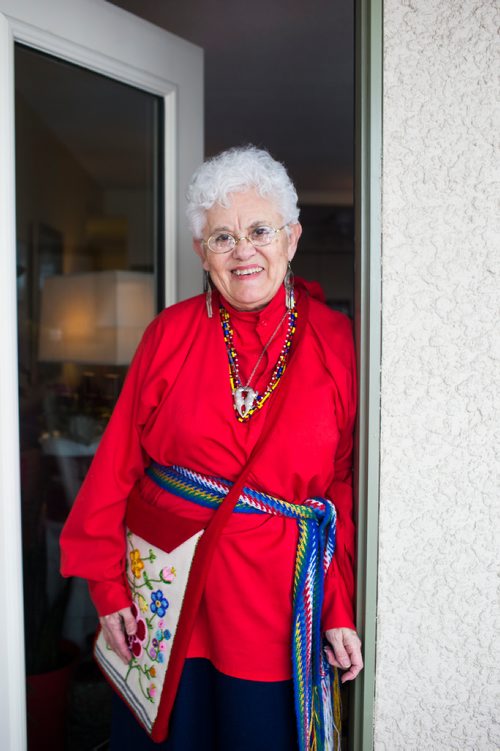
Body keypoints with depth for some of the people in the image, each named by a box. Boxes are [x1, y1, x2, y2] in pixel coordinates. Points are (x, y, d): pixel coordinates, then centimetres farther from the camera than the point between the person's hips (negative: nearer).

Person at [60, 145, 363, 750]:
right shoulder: (171, 332, -3)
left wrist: (340, 610, -4)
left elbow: (347, 488, -2)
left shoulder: (336, 342, -4)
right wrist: (108, 587, -3)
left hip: (277, 598, 0)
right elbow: (118, 464, -1)